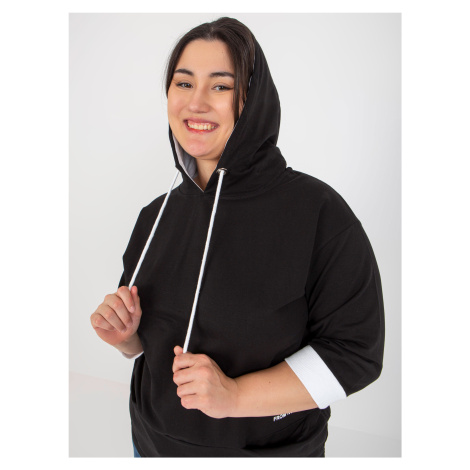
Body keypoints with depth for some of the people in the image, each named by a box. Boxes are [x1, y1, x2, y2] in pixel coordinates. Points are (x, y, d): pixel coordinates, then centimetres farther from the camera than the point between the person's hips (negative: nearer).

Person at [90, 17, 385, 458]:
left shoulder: (318, 211, -21)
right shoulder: (157, 214, -3)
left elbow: (356, 351, -19)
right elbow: (152, 342, 8)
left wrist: (235, 395, -25)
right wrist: (123, 335, -13)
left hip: (270, 449, -4)